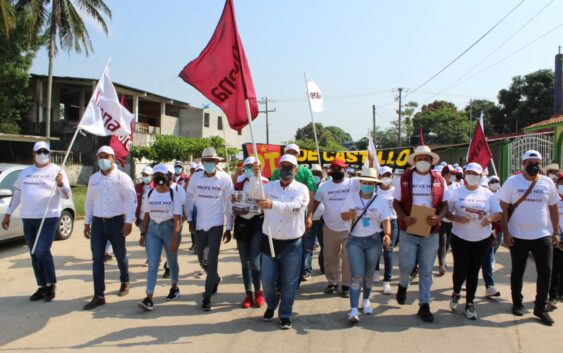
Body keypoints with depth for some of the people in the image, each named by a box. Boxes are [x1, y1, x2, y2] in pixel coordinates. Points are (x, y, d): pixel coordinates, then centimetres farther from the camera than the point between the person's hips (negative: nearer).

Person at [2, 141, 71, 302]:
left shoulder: (57, 171, -1)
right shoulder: (26, 172, 13)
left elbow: (67, 196, -7)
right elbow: (17, 194, 20)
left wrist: (61, 184, -27)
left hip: (49, 218, -5)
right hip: (28, 219, 5)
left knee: (42, 252, -13)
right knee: (34, 255, 8)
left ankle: (51, 285, 4)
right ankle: (42, 287, 18)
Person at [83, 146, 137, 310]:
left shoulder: (122, 178, -5)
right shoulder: (93, 179, 11)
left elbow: (131, 200, -9)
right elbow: (89, 202, 16)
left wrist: (128, 222, -15)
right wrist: (87, 223, 12)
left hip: (116, 222, -4)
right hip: (98, 223, 4)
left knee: (120, 256, 11)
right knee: (97, 259, -1)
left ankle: (125, 282, 36)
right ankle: (99, 296, 3)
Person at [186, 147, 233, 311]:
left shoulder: (225, 179, -7)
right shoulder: (195, 177, 0)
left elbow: (229, 204, -3)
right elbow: (189, 199, 8)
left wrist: (229, 227, -2)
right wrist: (190, 219, 0)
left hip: (216, 225, -3)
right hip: (199, 224, 3)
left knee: (212, 261, -5)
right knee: (202, 259, 16)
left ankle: (207, 297, 5)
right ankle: (215, 279, 44)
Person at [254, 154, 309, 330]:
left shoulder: (301, 189, -6)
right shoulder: (269, 186, 4)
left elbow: (293, 208, -24)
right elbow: (257, 195, -16)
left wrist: (272, 204, -40)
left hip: (292, 244, -2)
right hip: (269, 241, 2)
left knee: (289, 282, 6)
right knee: (268, 279, 9)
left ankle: (285, 314, 24)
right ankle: (271, 305, 38)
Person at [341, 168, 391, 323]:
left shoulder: (381, 200, -2)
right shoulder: (352, 197, 0)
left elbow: (385, 220, -10)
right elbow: (343, 216, 2)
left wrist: (387, 234, -28)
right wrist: (349, 214, -21)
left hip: (373, 240, 1)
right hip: (355, 240, -1)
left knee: (369, 275, 14)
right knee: (357, 275, -10)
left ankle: (366, 301, 37)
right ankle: (354, 309, -11)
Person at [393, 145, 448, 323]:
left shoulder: (439, 180, 5)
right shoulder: (405, 178, 1)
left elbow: (445, 204, 7)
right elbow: (396, 202, 2)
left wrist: (438, 217, -14)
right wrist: (404, 217, -16)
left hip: (431, 232, 1)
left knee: (426, 270, 7)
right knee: (406, 265, 1)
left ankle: (424, 305, 16)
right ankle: (403, 285, 35)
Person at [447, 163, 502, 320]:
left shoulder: (487, 194, 3)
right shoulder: (456, 192, -1)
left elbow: (498, 214, 4)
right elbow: (446, 212, -1)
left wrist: (490, 218, -18)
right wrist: (456, 218, -21)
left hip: (482, 239, 2)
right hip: (460, 238, -2)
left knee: (473, 272, 8)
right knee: (460, 270, -4)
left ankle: (469, 303, 21)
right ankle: (456, 293, 27)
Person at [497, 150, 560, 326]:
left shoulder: (548, 182, 3)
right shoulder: (512, 182, -4)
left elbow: (553, 209, 9)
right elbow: (504, 208, -5)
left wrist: (556, 232, 6)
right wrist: (505, 232, -10)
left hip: (543, 236, 2)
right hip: (518, 236, -2)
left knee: (545, 272, 1)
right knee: (517, 271, 10)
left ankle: (540, 307, 16)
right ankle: (517, 303, 27)